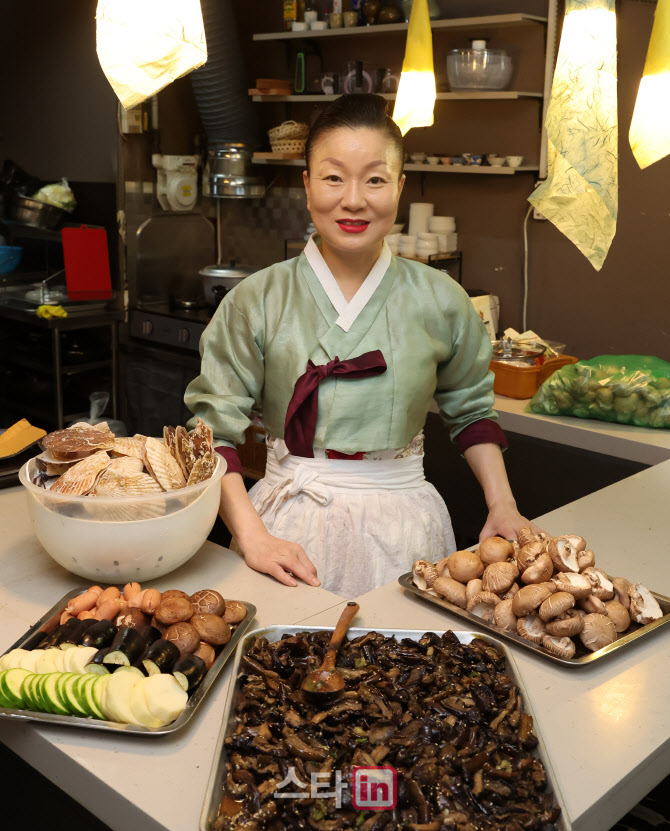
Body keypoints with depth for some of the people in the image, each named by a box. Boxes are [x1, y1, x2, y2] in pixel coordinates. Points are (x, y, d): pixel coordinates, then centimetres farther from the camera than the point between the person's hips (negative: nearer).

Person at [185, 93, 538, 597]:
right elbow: (215, 428, -6)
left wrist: (502, 507, 4)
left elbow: (470, 409, 14)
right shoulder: (257, 301, -6)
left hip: (401, 525, 2)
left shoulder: (440, 301, 0)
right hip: (291, 524, -1)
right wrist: (251, 536, -17)